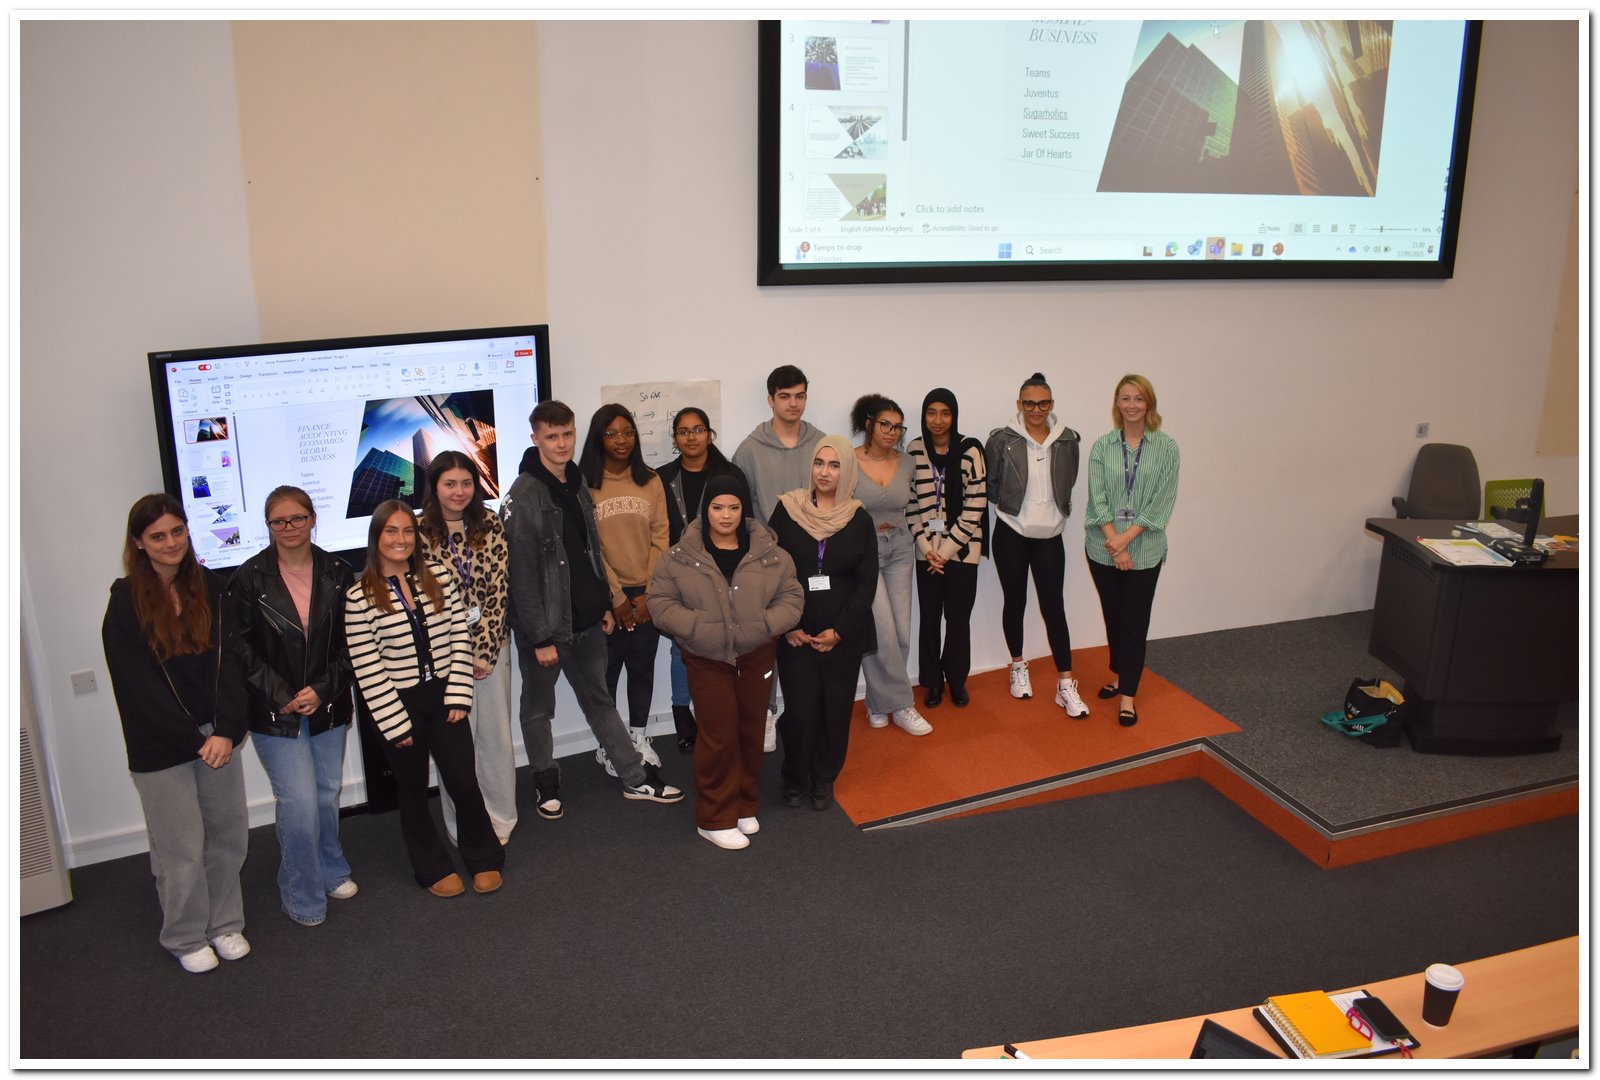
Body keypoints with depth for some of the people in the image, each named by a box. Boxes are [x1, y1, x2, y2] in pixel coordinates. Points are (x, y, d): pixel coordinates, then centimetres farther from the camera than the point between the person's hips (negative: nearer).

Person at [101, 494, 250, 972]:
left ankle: (226, 924, 30)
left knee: (229, 832, 11)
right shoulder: (126, 602, -9)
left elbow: (226, 660, -3)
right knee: (181, 847, 5)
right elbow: (139, 684, -12)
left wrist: (226, 730, -14)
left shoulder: (208, 586, 1)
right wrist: (195, 741, -13)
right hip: (160, 746, -3)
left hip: (216, 734, 4)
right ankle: (186, 939, 25)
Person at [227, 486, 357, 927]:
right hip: (275, 712, -3)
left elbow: (350, 642, 2)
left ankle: (330, 871, 38)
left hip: (328, 706, 3)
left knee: (328, 794, 15)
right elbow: (240, 646, -6)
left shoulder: (337, 573, 0)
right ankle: (303, 894, 15)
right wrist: (280, 696, -11)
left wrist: (322, 689, -9)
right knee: (300, 803, -5)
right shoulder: (250, 577, -7)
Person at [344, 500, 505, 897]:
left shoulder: (439, 576, -1)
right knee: (413, 791, 13)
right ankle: (433, 869, 31)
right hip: (398, 704, -2)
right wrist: (395, 723, -12)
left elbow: (459, 635, 0)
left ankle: (484, 860, 25)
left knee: (464, 783, 4)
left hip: (443, 697, 2)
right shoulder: (360, 597, -11)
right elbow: (367, 668, -11)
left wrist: (458, 696, -6)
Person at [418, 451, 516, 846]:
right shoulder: (420, 533, -5)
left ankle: (500, 819, 25)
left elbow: (498, 591, -2)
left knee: (497, 732, 9)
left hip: (492, 645, 2)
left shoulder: (491, 526, 1)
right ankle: (463, 826, 18)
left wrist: (485, 651, -9)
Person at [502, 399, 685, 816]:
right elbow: (521, 575, -20)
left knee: (599, 699, 17)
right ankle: (546, 783, 31)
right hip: (545, 624, -7)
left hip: (586, 619, 7)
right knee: (539, 707, 13)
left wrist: (604, 604, 11)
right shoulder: (522, 497, -18)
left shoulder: (577, 482, 6)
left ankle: (636, 778, 25)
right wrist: (540, 637, -20)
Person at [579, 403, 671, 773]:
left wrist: (648, 593, -5)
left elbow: (659, 538, 2)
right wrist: (617, 598, -10)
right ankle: (606, 744, 21)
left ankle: (639, 738, 29)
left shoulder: (650, 481, 5)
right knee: (607, 670, 6)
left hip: (647, 593, 3)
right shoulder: (585, 484, -6)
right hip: (606, 595, -3)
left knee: (642, 668, 12)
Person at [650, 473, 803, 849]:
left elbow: (791, 596, 1)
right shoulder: (681, 555, -7)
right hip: (707, 660, -3)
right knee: (719, 735, -3)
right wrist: (696, 627, -18)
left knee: (752, 731, 13)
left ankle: (745, 806, 32)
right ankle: (715, 818, 13)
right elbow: (661, 601, -4)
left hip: (756, 656, 3)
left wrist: (766, 624, -17)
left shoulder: (769, 552, -3)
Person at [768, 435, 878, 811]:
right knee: (799, 710, -2)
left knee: (835, 709, 7)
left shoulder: (859, 520, 0)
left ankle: (824, 779, 29)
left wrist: (839, 631, -8)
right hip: (795, 634, -1)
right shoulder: (786, 511, -3)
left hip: (843, 635, 1)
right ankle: (794, 777, 23)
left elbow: (867, 582, -1)